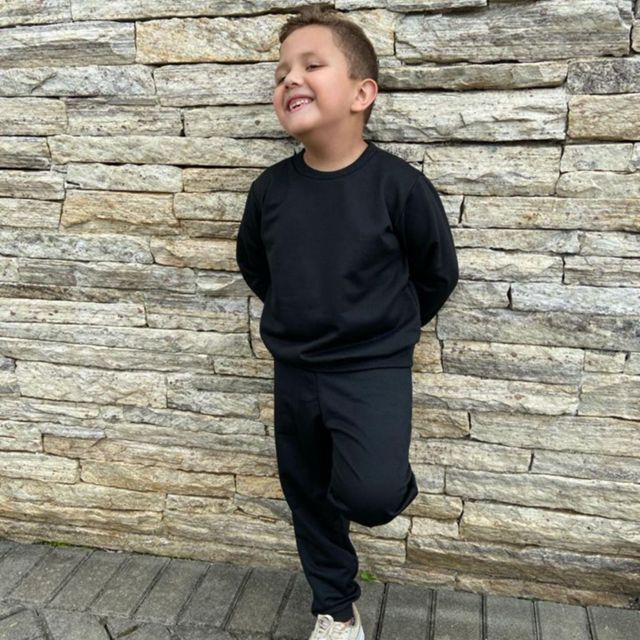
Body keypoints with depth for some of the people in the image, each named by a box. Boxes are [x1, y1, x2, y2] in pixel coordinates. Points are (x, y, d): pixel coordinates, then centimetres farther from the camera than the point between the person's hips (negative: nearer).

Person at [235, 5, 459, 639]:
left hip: (373, 368, -4)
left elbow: (438, 273, -2)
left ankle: (395, 482, 15)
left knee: (368, 493, -24)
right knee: (307, 496, 16)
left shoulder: (398, 184, -15)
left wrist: (386, 326, 6)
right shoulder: (271, 188, -5)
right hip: (294, 372, 4)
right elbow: (253, 264, 13)